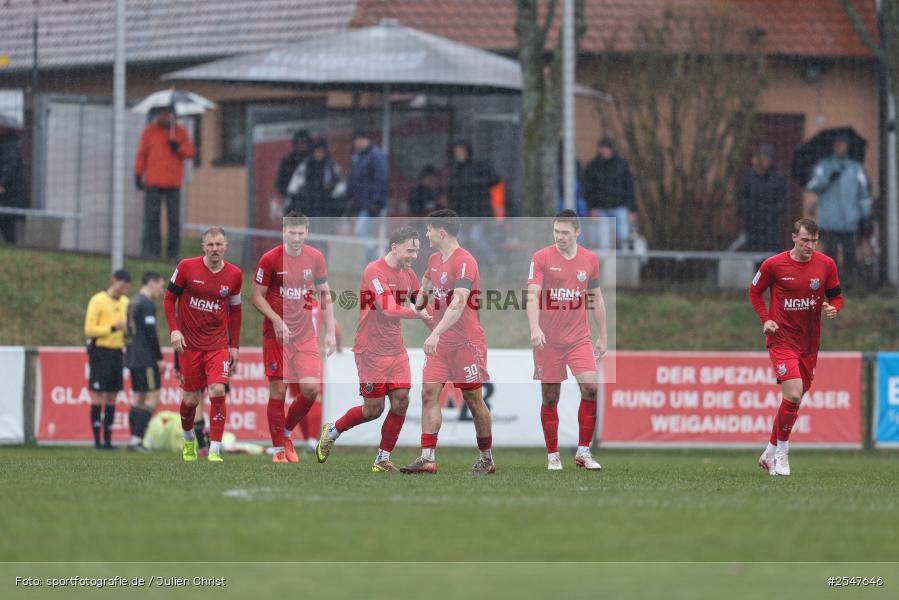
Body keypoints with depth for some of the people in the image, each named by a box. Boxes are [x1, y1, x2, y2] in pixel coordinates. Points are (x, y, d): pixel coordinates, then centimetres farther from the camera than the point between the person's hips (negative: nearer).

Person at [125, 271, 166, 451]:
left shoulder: (133, 303, 18)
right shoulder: (147, 304, -12)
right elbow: (150, 333, -17)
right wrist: (159, 358, -13)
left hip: (133, 359, 10)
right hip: (146, 359, -10)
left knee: (138, 398, 10)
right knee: (153, 398, -9)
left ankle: (134, 441, 7)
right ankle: (136, 439, -16)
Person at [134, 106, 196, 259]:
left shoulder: (181, 132, 9)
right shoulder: (150, 131, 6)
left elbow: (190, 153, 8)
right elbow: (141, 153, 7)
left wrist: (178, 147, -11)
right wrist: (138, 175, 3)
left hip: (173, 183, 1)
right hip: (153, 183, -1)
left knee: (174, 218, 0)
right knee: (151, 217, -5)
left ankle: (173, 252, 4)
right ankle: (152, 250, -2)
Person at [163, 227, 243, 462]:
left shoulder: (234, 275, 0)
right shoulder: (187, 267, -7)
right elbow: (169, 298, 1)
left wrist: (235, 345, 11)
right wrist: (174, 330, -10)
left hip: (218, 345, 0)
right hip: (189, 343, 0)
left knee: (217, 392, -17)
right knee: (190, 399, 5)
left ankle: (214, 451, -13)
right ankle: (188, 440, 35)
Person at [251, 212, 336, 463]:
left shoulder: (315, 258, 4)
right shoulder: (270, 259, -8)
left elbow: (324, 294, 12)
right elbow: (257, 296, -4)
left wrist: (330, 331, 6)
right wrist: (277, 320, -18)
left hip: (306, 334, 3)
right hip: (276, 334, -3)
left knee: (311, 387, -9)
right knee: (278, 390, -3)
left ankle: (287, 433, 16)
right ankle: (278, 450, 6)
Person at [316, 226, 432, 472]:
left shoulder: (409, 275, 7)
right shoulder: (375, 271, -18)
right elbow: (388, 309, -29)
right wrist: (418, 313, -33)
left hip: (396, 350, 7)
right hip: (371, 350, -7)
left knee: (401, 402, -4)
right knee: (373, 409, -2)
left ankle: (382, 460, 7)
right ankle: (332, 431, 25)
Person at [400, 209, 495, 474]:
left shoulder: (464, 262, -19)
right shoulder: (435, 259, 9)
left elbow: (459, 303, -31)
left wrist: (436, 333, -39)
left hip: (466, 341, -8)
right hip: (440, 343, 8)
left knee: (473, 398, 3)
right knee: (429, 393, -6)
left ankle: (487, 458, 17)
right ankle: (427, 457, -11)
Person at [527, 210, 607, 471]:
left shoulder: (590, 259, 5)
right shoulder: (541, 258, -5)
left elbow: (596, 298, 14)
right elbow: (532, 295, -14)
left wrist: (602, 336, 13)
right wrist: (535, 328, -29)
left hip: (579, 338, 2)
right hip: (548, 340, -2)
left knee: (590, 388, -13)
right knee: (550, 397, 1)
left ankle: (583, 452, -2)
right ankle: (553, 456, 12)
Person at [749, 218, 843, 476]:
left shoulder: (826, 264, 0)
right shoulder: (773, 265, -8)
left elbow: (836, 296, 10)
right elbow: (754, 291, 7)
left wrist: (833, 308, -13)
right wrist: (765, 320, -6)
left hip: (809, 343, 4)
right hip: (782, 339, -4)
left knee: (795, 398, 10)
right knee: (793, 394, -19)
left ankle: (771, 452, 27)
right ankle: (781, 452, -3)